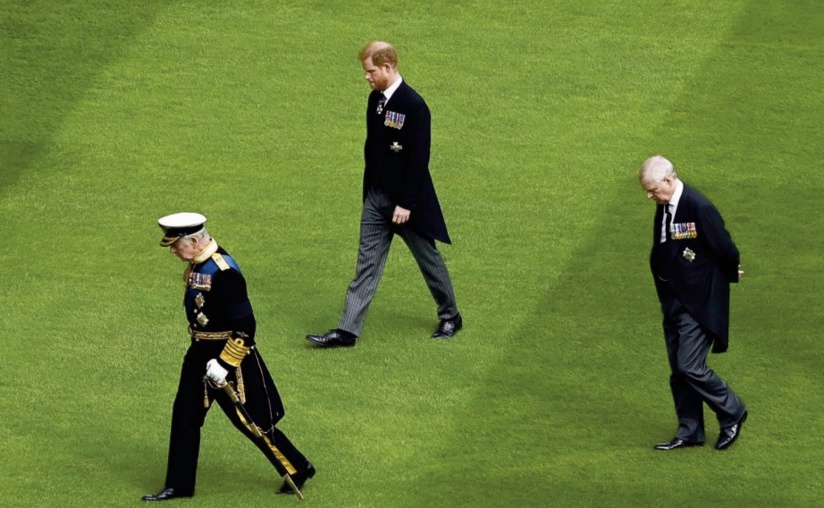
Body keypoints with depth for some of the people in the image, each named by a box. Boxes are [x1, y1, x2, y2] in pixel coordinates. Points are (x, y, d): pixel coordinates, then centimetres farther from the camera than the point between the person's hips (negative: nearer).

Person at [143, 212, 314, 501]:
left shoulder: (223, 272, -26)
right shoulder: (197, 264, 3)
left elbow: (244, 326, -26)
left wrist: (224, 365, -23)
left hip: (230, 354, -9)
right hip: (201, 354, 9)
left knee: (250, 421, 3)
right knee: (185, 415, 10)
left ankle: (298, 470, 20)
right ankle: (179, 485, 20)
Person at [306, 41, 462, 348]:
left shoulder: (414, 106, -20)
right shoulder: (375, 99, 4)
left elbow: (419, 159, -20)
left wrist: (406, 203, -20)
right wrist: (369, 191, 15)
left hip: (407, 200, -7)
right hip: (377, 197, 7)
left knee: (428, 259, 10)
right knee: (367, 264, 4)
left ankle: (450, 317, 29)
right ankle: (347, 330, 1)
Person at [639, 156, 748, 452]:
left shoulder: (699, 208, -21)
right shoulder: (663, 209, 6)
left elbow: (727, 251, -16)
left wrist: (729, 276, 1)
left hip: (698, 304, -9)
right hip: (673, 301, 9)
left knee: (690, 367, -10)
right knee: (678, 371, 11)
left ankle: (732, 414, 10)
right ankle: (689, 433, 21)